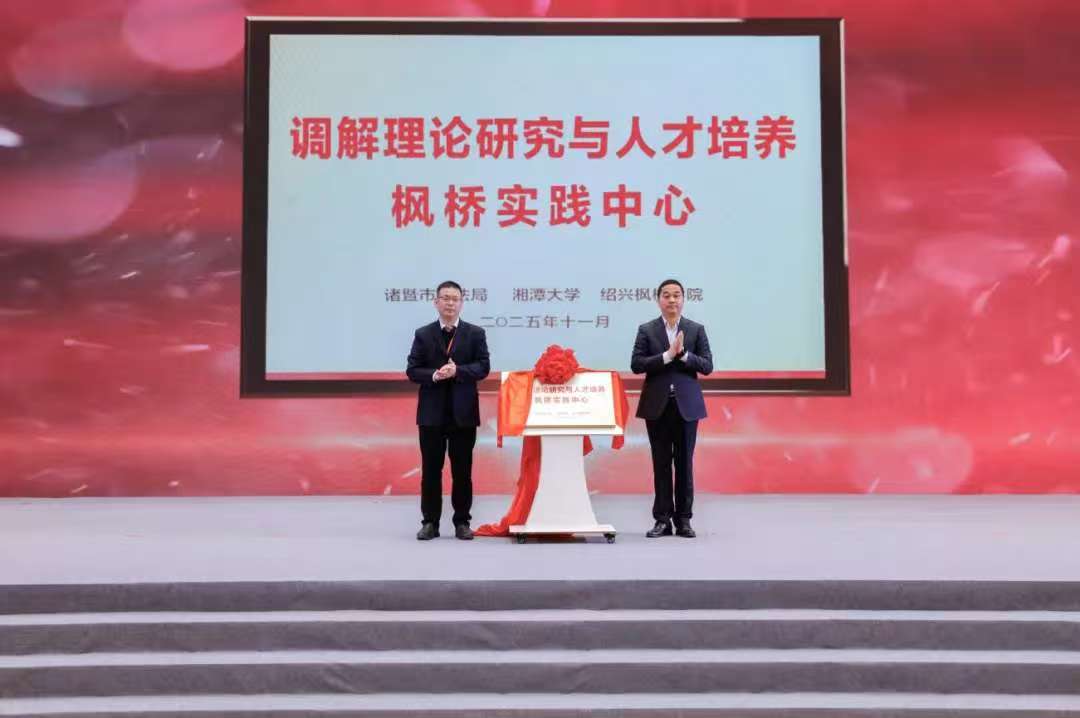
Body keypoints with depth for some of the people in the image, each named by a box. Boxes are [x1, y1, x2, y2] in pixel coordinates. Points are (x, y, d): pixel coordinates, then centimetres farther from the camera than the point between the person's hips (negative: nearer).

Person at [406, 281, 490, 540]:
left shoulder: (475, 333, 5)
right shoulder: (423, 334, 6)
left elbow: (483, 366, -3)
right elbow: (412, 370, 2)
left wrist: (457, 371, -18)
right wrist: (434, 375, -17)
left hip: (463, 412, 0)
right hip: (432, 412, 0)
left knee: (462, 470, 5)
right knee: (430, 469, 4)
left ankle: (462, 522, 13)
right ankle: (430, 522, 12)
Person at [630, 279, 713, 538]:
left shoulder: (696, 330, 6)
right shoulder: (646, 330, 4)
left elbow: (707, 366, 0)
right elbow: (636, 364, -6)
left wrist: (683, 354, -15)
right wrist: (668, 355, -15)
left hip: (686, 404, 0)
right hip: (657, 405, 0)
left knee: (684, 463, 4)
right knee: (661, 464, 3)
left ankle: (683, 519, 11)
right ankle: (662, 519, 8)